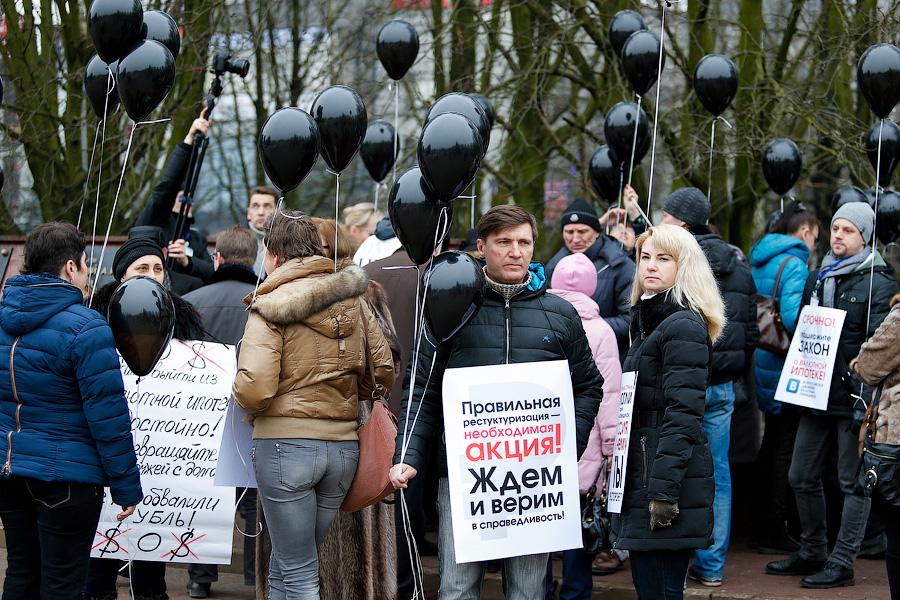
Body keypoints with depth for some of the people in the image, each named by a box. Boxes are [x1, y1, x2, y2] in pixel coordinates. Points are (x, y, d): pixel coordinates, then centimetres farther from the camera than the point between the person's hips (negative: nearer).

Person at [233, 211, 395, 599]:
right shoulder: (353, 300, 8)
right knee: (284, 566, 16)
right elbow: (384, 373, 8)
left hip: (285, 442, -6)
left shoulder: (271, 306, -9)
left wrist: (251, 408, 3)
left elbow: (253, 389, -18)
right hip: (344, 446, 6)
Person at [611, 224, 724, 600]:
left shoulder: (683, 326, -11)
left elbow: (683, 415, -19)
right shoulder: (649, 321, 19)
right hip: (641, 479, 10)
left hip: (668, 482, -10)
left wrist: (663, 490, -23)